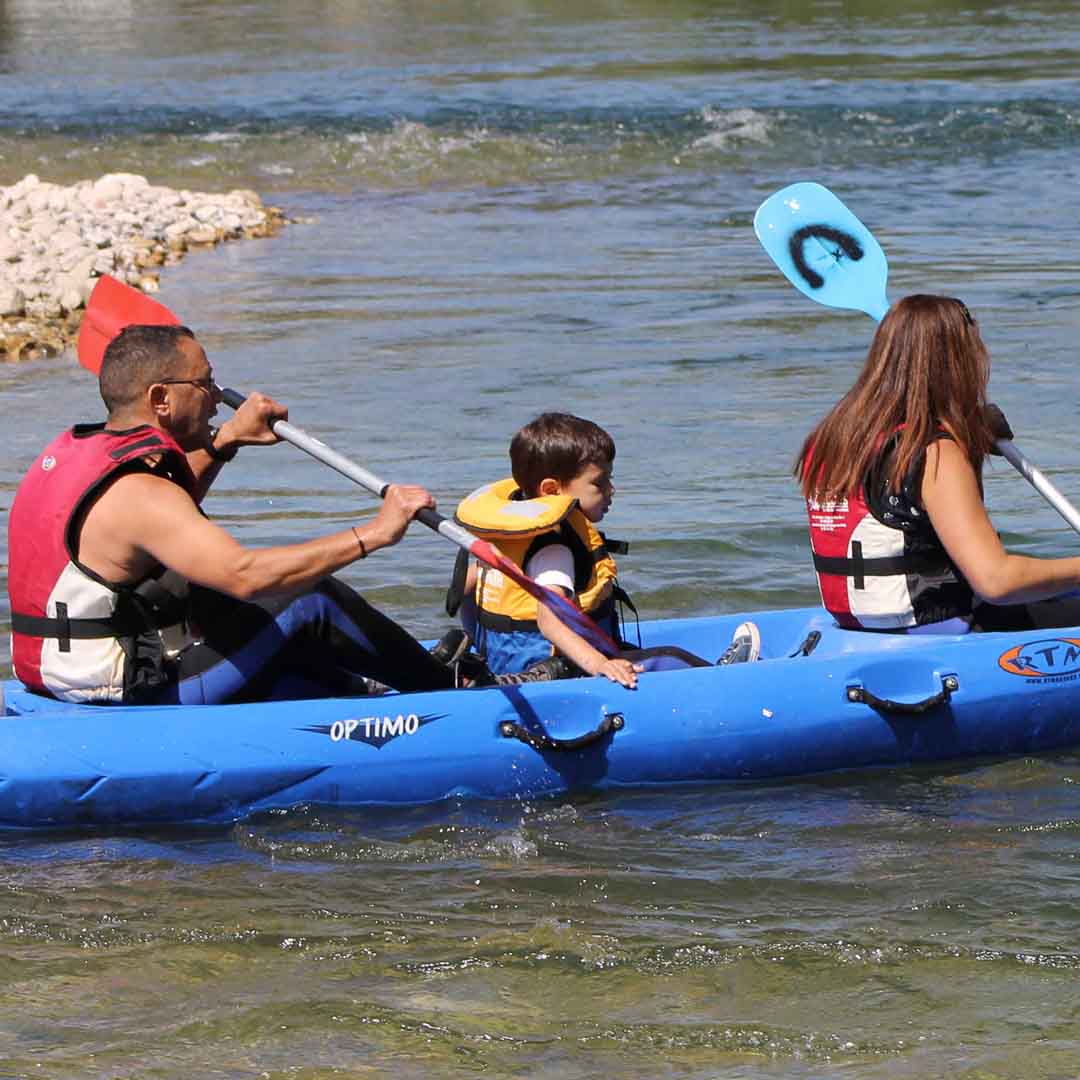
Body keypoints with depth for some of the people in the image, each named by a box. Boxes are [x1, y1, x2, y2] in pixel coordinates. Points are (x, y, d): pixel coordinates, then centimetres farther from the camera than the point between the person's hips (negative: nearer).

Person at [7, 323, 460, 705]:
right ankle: (451, 691, 12)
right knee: (312, 602, -3)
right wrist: (373, 534, -31)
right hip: (133, 700, -10)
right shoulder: (135, 493, -23)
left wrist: (226, 440, 21)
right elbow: (245, 574, -34)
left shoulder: (75, 448, 8)